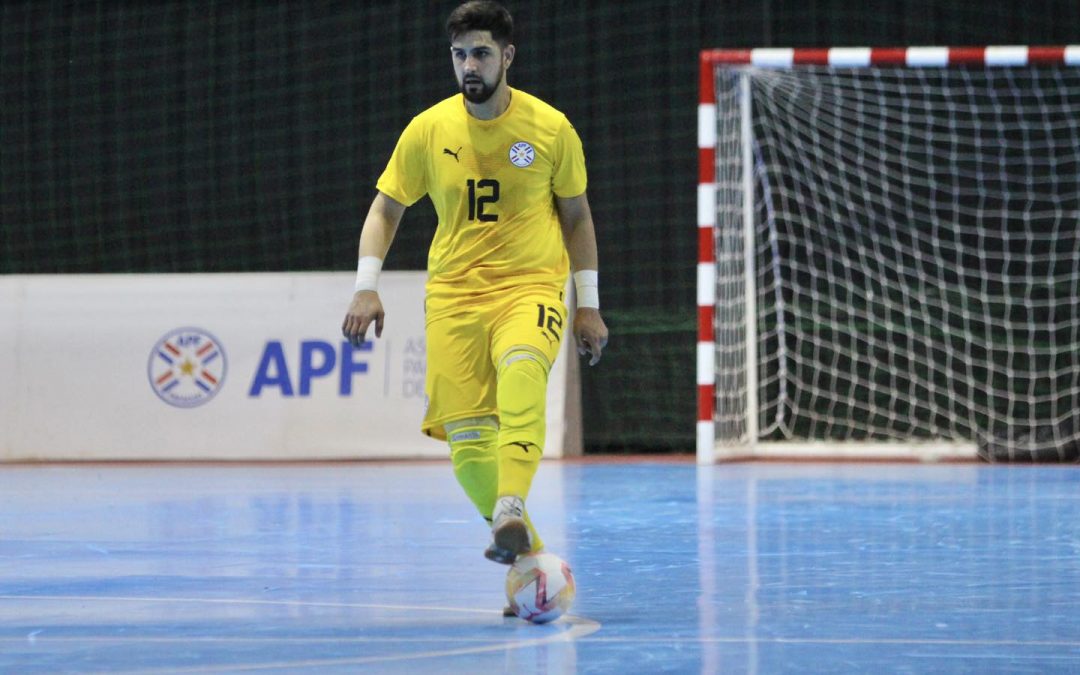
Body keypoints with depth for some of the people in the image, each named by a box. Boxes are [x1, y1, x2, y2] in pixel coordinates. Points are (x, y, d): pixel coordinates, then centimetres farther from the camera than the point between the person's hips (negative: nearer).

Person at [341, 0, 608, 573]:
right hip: (452, 294, 2)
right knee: (467, 440, -8)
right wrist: (367, 286, -3)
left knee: (521, 374, -36)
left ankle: (512, 512, -47)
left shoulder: (551, 128, -1)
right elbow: (385, 209, 10)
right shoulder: (428, 130, 0)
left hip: (531, 287, -2)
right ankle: (523, 548, 12)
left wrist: (588, 305, 10)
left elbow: (576, 217, 11)